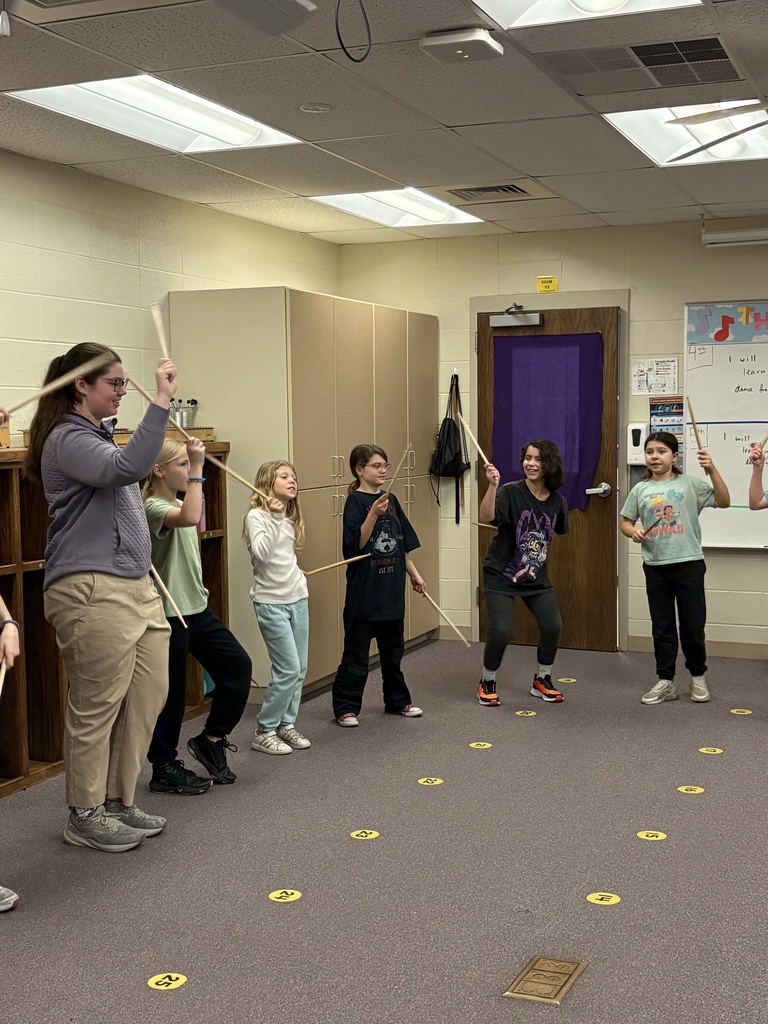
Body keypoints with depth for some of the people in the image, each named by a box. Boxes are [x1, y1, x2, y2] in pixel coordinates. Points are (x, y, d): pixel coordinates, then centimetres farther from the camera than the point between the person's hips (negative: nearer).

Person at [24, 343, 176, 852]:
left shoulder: (99, 436, 21)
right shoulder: (67, 439, -11)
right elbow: (128, 468, -28)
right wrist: (161, 401, -28)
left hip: (135, 586, 10)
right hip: (92, 591, -10)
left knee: (149, 694, 10)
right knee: (97, 707, -2)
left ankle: (118, 802, 23)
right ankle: (85, 816, 12)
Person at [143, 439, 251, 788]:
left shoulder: (180, 503, 13)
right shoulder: (153, 507, -16)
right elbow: (189, 519, -38)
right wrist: (197, 468, -36)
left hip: (196, 607, 9)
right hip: (169, 613, -9)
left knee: (237, 665, 6)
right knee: (171, 692, 2)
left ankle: (211, 740, 19)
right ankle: (164, 768, 17)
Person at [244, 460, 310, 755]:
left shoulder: (290, 518, 12)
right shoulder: (256, 516, -10)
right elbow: (261, 553, -25)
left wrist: (296, 575, 14)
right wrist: (274, 518, -27)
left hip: (297, 598, 8)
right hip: (272, 602, -7)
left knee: (299, 669, 8)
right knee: (288, 669, -10)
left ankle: (286, 724, 22)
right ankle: (264, 732, 2)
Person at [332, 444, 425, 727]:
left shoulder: (390, 500, 9)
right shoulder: (355, 501, -10)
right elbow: (357, 543, -22)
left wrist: (414, 574, 16)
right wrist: (373, 514, -33)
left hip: (392, 589, 7)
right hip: (364, 590, -7)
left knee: (393, 649, 17)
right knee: (356, 653, 0)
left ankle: (397, 701, 29)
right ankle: (345, 707, 9)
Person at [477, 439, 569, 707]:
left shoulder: (557, 501, -3)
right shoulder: (510, 492, -18)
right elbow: (485, 517, -35)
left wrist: (537, 559, 13)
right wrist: (492, 485, -47)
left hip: (536, 577, 5)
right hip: (500, 575, -4)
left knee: (553, 625, -2)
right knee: (500, 630, -12)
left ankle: (542, 680, 23)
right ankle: (487, 683, 14)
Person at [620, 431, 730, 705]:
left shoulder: (690, 483, -3)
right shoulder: (640, 489, 6)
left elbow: (723, 502, -10)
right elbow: (625, 522, 12)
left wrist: (712, 471, -19)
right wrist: (633, 532, -10)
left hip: (688, 564, -3)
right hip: (655, 567, 3)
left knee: (692, 625, 4)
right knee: (662, 627, 10)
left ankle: (698, 676, 26)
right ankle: (665, 681, 19)